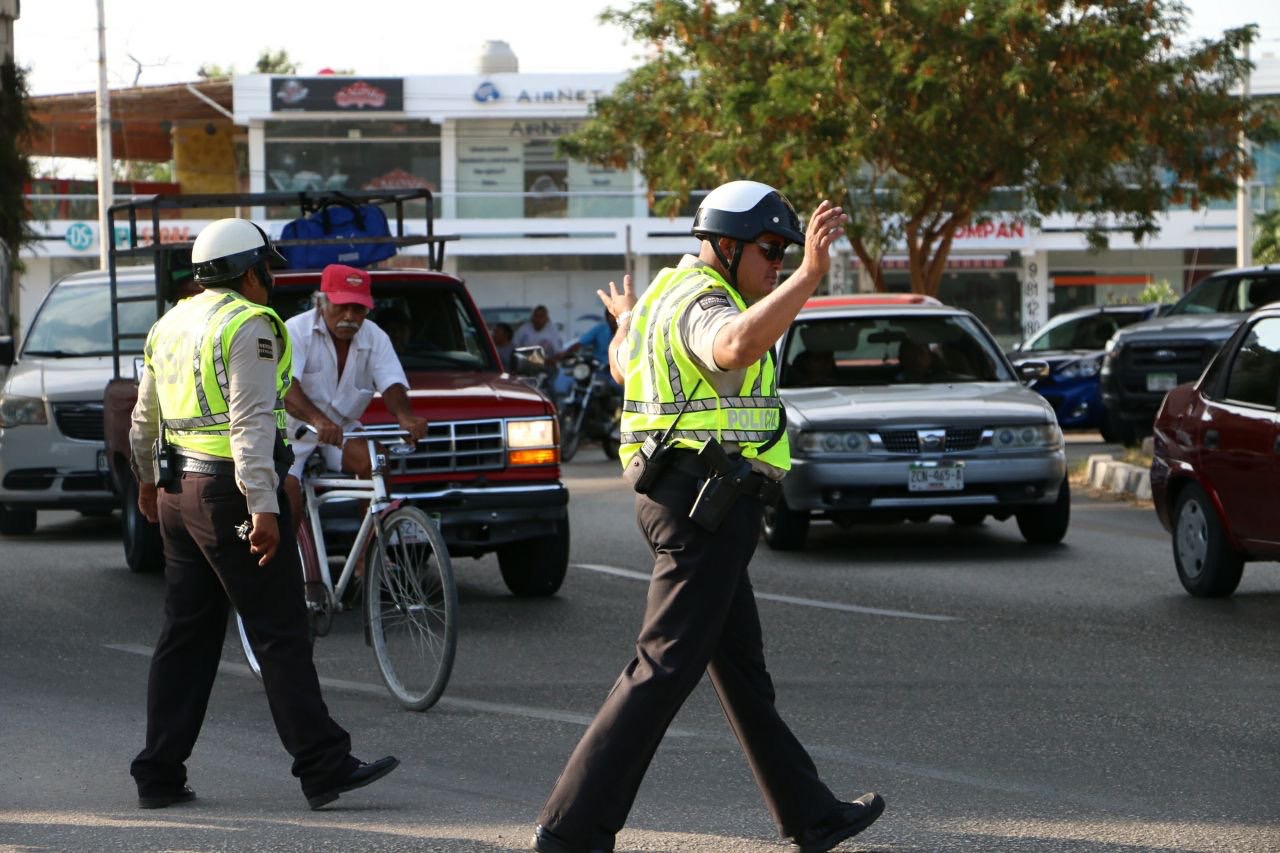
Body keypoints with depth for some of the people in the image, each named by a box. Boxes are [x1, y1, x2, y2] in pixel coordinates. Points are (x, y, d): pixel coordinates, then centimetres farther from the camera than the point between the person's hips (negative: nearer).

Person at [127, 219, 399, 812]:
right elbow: (250, 423, -21)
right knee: (281, 635, -6)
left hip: (177, 491, 8)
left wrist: (148, 481, 40)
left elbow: (144, 419, 25)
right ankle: (323, 767, -7)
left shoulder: (171, 325, 15)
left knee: (186, 635, 12)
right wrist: (263, 507, -25)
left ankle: (160, 776, 11)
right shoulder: (248, 326, -11)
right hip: (229, 491, -8)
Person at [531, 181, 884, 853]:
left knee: (741, 665, 16)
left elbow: (622, 367, 36)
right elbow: (736, 347, -41)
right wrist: (810, 275, -46)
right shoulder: (703, 304, -15)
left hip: (672, 493, 11)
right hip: (709, 502, -11)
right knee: (665, 668, -10)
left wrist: (626, 323, 58)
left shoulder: (665, 294, 16)